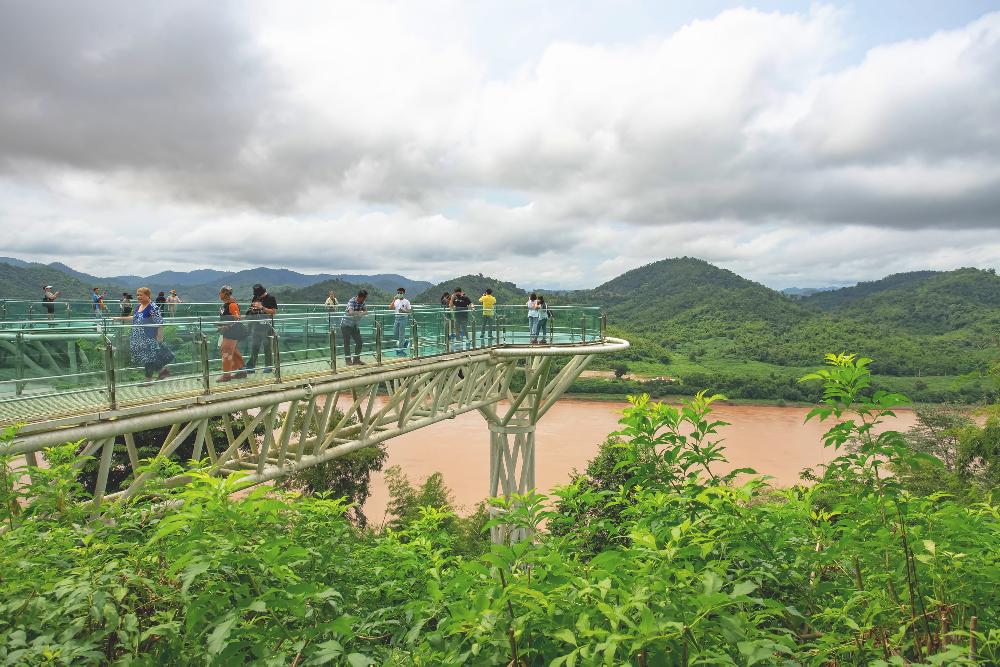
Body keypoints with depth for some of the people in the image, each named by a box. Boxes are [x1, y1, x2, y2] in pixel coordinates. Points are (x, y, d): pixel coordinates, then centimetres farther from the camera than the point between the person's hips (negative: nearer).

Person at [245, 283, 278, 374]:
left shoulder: (270, 298, -5)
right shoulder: (255, 298, 12)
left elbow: (273, 311, -11)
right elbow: (251, 309, 23)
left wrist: (262, 308, -18)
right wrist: (252, 309, -1)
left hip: (266, 326, -5)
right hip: (256, 325, 5)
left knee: (267, 347, 1)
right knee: (254, 347, 6)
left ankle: (268, 366, 9)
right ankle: (251, 366, 10)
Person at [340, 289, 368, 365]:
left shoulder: (362, 303, 0)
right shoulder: (351, 302, -21)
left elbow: (366, 312, -11)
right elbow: (351, 312, -37)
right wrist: (360, 312, -28)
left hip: (355, 326, 7)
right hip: (346, 325, -7)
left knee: (359, 342, 5)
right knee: (347, 343, 1)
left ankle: (356, 359, 17)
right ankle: (348, 360, 11)